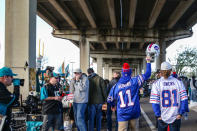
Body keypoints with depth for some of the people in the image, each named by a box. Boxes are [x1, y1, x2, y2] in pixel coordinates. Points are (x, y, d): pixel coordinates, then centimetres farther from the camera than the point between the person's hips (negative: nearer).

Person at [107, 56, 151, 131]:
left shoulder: (116, 86, 2)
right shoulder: (135, 81, -3)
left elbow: (109, 99, 12)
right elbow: (147, 74, 3)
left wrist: (113, 106, 34)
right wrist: (148, 62, 14)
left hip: (122, 114, 0)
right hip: (134, 112, 1)